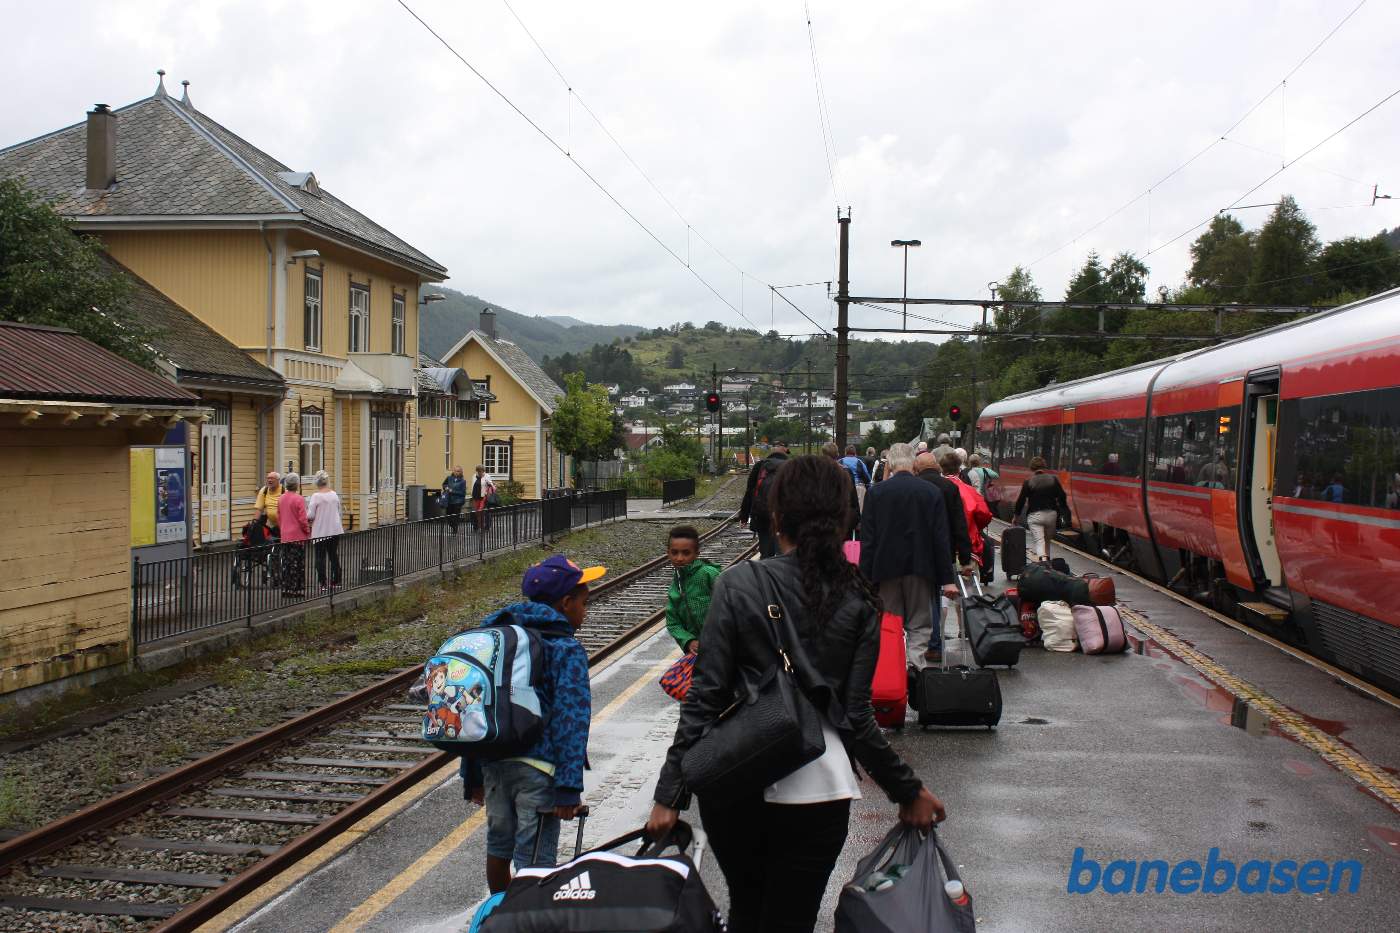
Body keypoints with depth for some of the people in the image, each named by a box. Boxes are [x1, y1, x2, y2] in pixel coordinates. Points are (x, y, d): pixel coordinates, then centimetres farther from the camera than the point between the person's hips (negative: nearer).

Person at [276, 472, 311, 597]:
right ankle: (297, 590, 2)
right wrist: (308, 532, -2)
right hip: (298, 537, -6)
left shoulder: (280, 499, 6)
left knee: (286, 564, 11)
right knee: (298, 564, 0)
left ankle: (286, 589, 13)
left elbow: (278, 518, 13)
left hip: (285, 537, 6)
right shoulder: (299, 499, -14)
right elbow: (303, 519, -15)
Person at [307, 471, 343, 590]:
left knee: (320, 557, 2)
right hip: (335, 530, 5)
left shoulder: (316, 496, -14)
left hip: (321, 531, -5)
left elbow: (310, 515, -13)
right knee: (334, 555, 15)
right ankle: (336, 581, 19)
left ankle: (323, 582, 0)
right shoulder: (334, 494, 2)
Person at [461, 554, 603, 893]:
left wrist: (472, 775, 19)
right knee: (534, 857, 1)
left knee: (499, 843, 22)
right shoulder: (567, 650, -11)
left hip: (492, 760, 7)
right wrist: (569, 788, -17)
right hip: (536, 767, -7)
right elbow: (571, 722, -18)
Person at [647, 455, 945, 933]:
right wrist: (908, 790, 7)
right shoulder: (858, 600, -4)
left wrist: (670, 794, -5)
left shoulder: (738, 586, -8)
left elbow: (705, 697, -10)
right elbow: (856, 716, -6)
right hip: (817, 786, 0)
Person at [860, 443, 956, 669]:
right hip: (920, 569, 0)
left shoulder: (876, 492, -5)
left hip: (886, 568, 0)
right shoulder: (932, 492, -4)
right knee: (919, 625, 8)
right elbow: (941, 539, -4)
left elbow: (867, 539, -5)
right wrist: (947, 578, 0)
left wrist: (866, 577, -1)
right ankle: (915, 666, -7)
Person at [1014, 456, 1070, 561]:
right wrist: (1065, 510, 15)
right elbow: (1061, 497, 2)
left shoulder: (1028, 483, -5)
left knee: (1039, 541, -9)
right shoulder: (1053, 479, 2)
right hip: (1051, 514, 3)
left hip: (1035, 515, -3)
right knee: (1047, 540, 20)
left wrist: (1017, 515, 10)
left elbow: (1021, 500, -2)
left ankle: (1043, 560, -30)